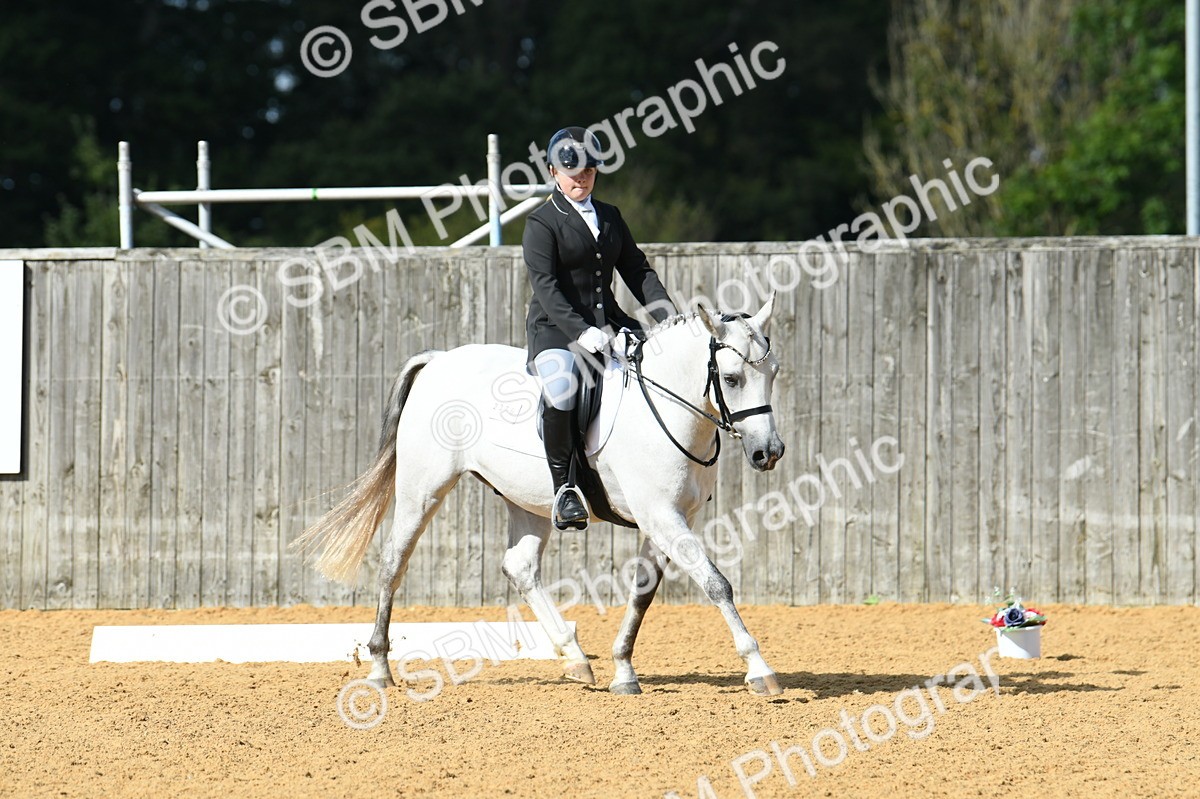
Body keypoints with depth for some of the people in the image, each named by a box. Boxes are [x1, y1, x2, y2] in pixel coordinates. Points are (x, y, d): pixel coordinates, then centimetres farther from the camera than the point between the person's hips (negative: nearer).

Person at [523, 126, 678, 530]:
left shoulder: (610, 217, 16)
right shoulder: (542, 224, -4)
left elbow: (637, 270, 14)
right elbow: (545, 285, -15)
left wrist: (670, 318, -1)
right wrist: (580, 331, -28)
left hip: (608, 324, 6)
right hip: (555, 329, -6)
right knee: (560, 386, -36)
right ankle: (563, 487, -25)